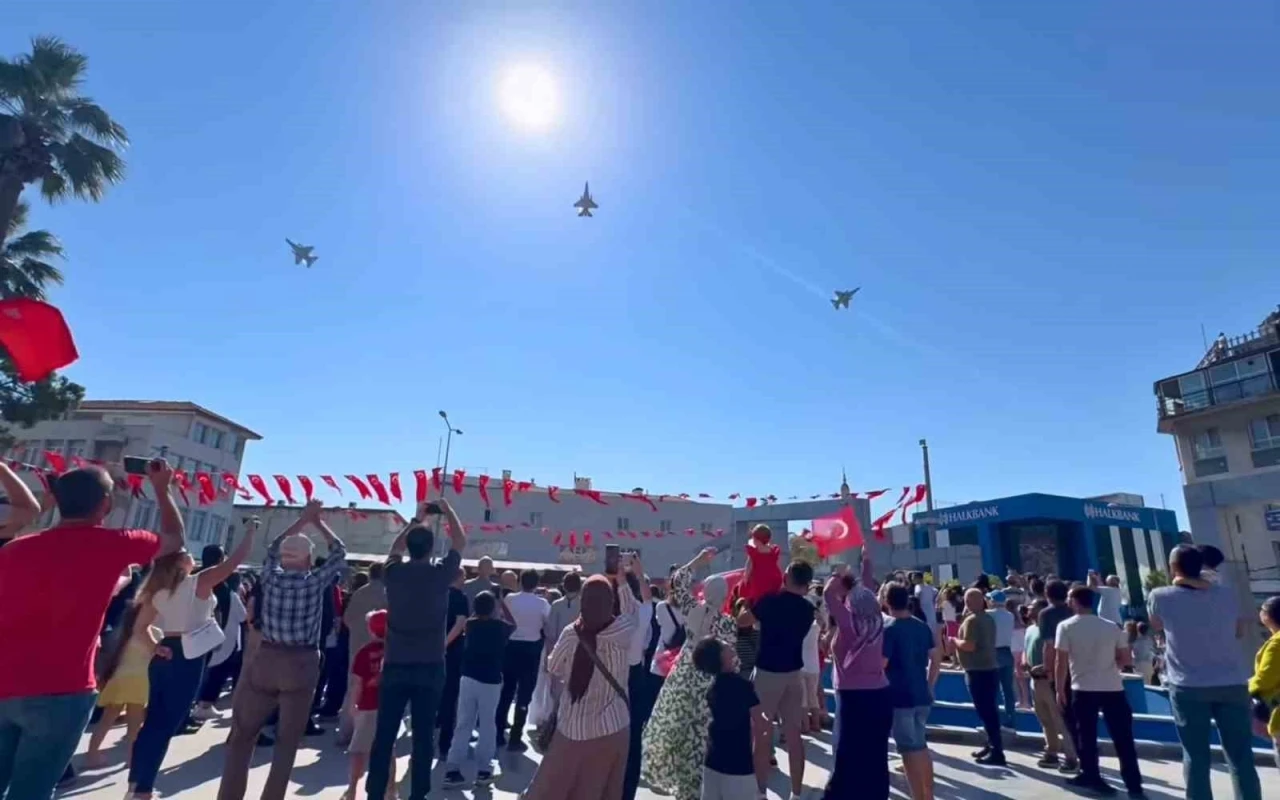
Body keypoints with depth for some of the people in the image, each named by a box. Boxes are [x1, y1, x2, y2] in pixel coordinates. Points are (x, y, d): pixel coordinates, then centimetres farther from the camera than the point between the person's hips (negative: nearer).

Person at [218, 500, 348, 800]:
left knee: (242, 735, 16)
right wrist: (318, 522, 15)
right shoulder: (316, 582, -7)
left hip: (265, 659, 3)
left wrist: (302, 520, 23)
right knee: (288, 741, 9)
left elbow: (273, 549, 20)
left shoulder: (271, 577, 0)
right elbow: (339, 552, 7)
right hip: (301, 664, -2)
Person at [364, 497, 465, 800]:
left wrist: (415, 520, 28)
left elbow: (395, 548, 22)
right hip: (430, 668, -2)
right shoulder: (441, 573, -6)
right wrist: (447, 510, 18)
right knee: (424, 736, 5)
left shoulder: (394, 572, -1)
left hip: (395, 666, 2)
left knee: (384, 735, 7)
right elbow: (460, 542, 9)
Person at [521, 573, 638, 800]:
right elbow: (630, 608, 10)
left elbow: (553, 669, 6)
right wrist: (621, 580, 14)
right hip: (611, 729, 0)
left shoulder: (571, 634, -11)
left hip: (573, 728, 0)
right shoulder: (622, 632, -13)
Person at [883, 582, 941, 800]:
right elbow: (936, 658, 11)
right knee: (920, 745, 19)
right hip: (922, 696, 7)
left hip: (899, 697, -7)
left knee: (909, 749, 1)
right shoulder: (923, 627, 5)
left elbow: (880, 665, -17)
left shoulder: (889, 629, -14)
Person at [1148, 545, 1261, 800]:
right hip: (1233, 683, 3)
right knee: (1241, 756, 9)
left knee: (1196, 757, 4)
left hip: (1188, 686, -2)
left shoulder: (1161, 596, -5)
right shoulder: (1227, 593, 3)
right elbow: (1242, 631, 18)